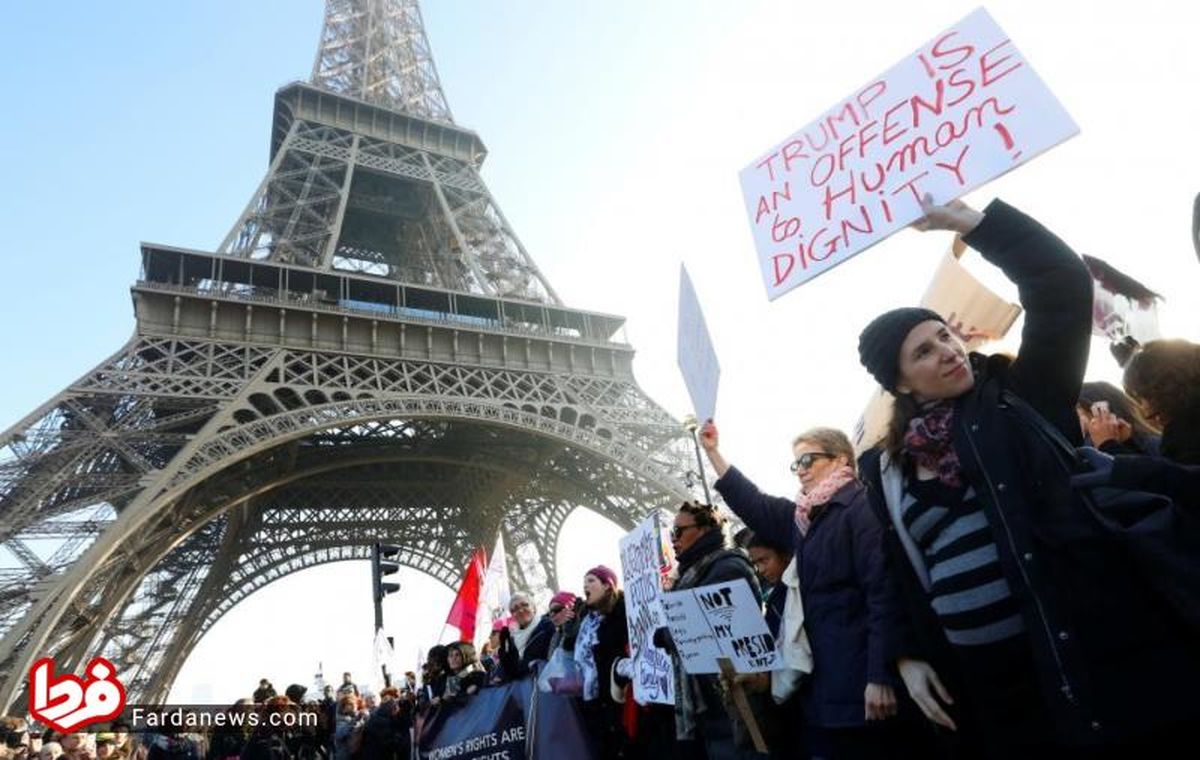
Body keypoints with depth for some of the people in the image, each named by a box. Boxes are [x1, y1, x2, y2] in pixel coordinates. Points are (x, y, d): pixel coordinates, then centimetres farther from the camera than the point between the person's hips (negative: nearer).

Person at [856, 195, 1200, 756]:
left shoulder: (1021, 395, 1)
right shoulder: (883, 467, 6)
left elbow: (1063, 283, -8)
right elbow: (898, 571, 11)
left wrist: (968, 220, -9)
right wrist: (909, 654, 5)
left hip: (1096, 648, -2)